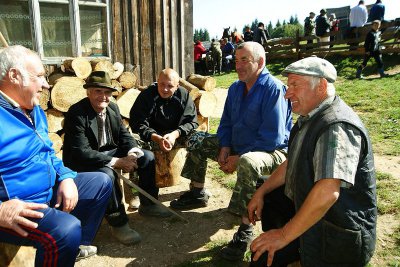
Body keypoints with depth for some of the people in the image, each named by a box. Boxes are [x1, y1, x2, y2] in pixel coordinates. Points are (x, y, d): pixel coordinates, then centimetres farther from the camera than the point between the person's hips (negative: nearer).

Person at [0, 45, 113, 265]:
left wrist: (66, 177, -1)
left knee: (101, 182, 14)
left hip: (51, 191, 10)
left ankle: (77, 247, 23)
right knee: (67, 229, -35)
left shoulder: (36, 111, 11)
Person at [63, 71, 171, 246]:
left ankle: (148, 205, 15)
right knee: (107, 174, -38)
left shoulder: (113, 108, -1)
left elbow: (124, 135, 5)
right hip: (82, 162, -7)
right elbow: (81, 152, -29)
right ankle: (118, 224, -17)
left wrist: (132, 152, -19)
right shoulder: (76, 113, -23)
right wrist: (116, 162, -32)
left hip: (110, 152, 8)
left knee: (147, 157, -1)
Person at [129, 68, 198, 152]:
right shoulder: (146, 95, -10)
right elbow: (138, 124, -16)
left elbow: (192, 122, -4)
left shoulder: (184, 95, -3)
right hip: (152, 138, -1)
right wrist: (157, 138, -33)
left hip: (176, 136, 2)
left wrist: (174, 134, -23)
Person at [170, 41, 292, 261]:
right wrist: (225, 148, -6)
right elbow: (226, 123, 13)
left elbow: (273, 138, -25)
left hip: (272, 152, -8)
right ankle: (197, 193, 23)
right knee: (197, 142, 10)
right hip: (237, 147, 9)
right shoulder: (236, 88, 6)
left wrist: (239, 157, -22)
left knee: (247, 162, -43)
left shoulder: (273, 89, -20)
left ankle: (245, 230, -28)